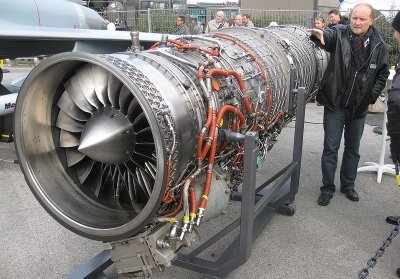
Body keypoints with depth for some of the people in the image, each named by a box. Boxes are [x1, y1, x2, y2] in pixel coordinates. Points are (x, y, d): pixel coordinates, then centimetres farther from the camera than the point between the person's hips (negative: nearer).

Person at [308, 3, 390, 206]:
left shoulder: (378, 45, 0)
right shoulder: (340, 34, -7)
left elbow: (383, 73, 8)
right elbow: (329, 36, -29)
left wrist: (372, 96, -2)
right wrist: (320, 35, -53)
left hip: (359, 107, 3)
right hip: (335, 104, -3)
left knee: (353, 149, 16)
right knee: (330, 148, 4)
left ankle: (348, 185, 33)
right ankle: (327, 188, 18)